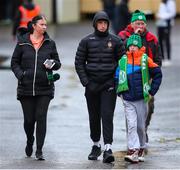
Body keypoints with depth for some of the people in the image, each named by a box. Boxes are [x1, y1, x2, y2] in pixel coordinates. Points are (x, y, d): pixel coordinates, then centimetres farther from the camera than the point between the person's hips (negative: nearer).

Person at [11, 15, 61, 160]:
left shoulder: (50, 43, 6)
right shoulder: (23, 42, 3)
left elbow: (58, 63, 11)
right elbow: (14, 62, 8)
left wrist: (53, 64, -11)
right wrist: (20, 74, -9)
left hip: (44, 88, 0)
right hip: (26, 87, 0)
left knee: (41, 117, -8)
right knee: (29, 119, 4)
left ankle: (39, 150, -3)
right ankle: (29, 142, 33)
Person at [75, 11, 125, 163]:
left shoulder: (115, 41, 3)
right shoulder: (86, 41, 4)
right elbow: (79, 63, 5)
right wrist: (86, 82, -5)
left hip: (109, 85, -2)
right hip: (92, 86, 2)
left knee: (107, 116, -11)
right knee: (94, 117, 10)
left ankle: (108, 148, -16)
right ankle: (96, 145, 25)